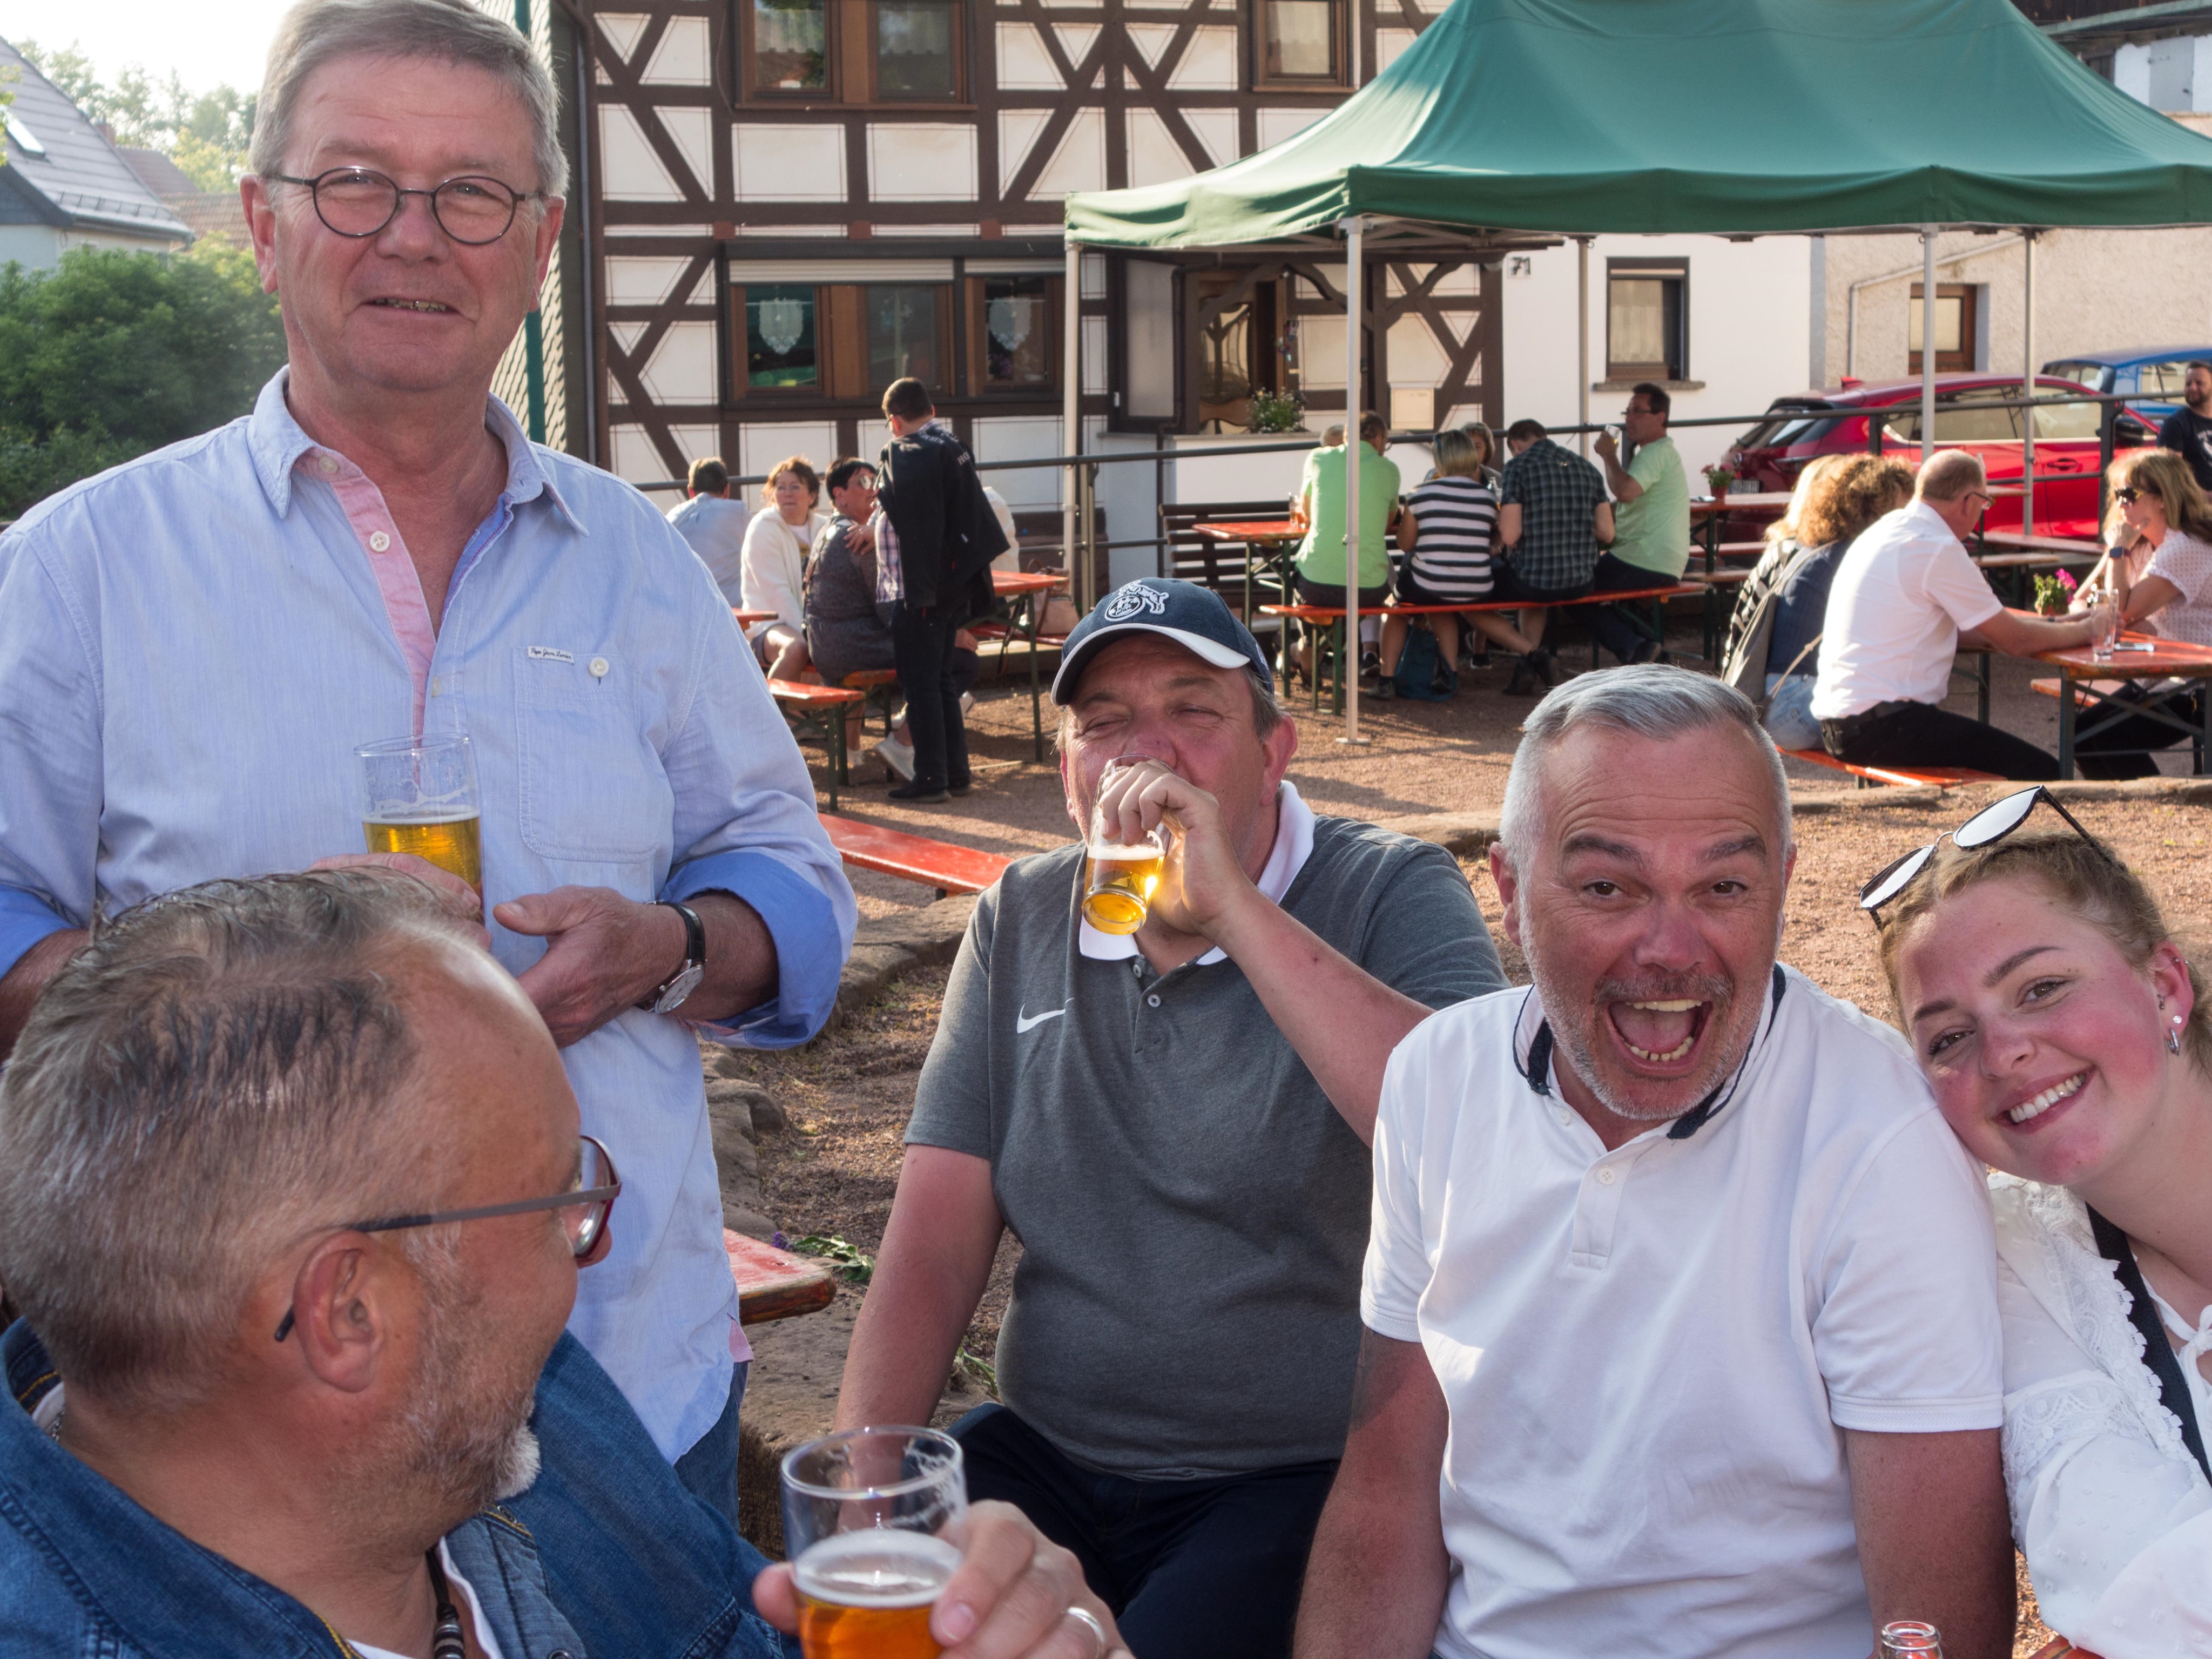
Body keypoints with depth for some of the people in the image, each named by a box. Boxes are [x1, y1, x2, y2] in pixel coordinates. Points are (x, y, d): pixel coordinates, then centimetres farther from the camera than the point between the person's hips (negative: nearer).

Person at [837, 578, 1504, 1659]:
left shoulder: (1395, 898, -4)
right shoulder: (1019, 924, 8)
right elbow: (934, 1247, 4)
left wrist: (1229, 905, -26)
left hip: (1307, 1476, -4)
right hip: (1046, 1459, 4)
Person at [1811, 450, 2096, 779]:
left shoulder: (1889, 529, 16)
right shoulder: (1937, 550, -13)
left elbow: (1960, 632, 22)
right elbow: (2015, 642, -7)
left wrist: (2052, 624, 21)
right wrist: (2084, 631, 9)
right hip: (1880, 725, -10)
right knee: (2041, 771, -9)